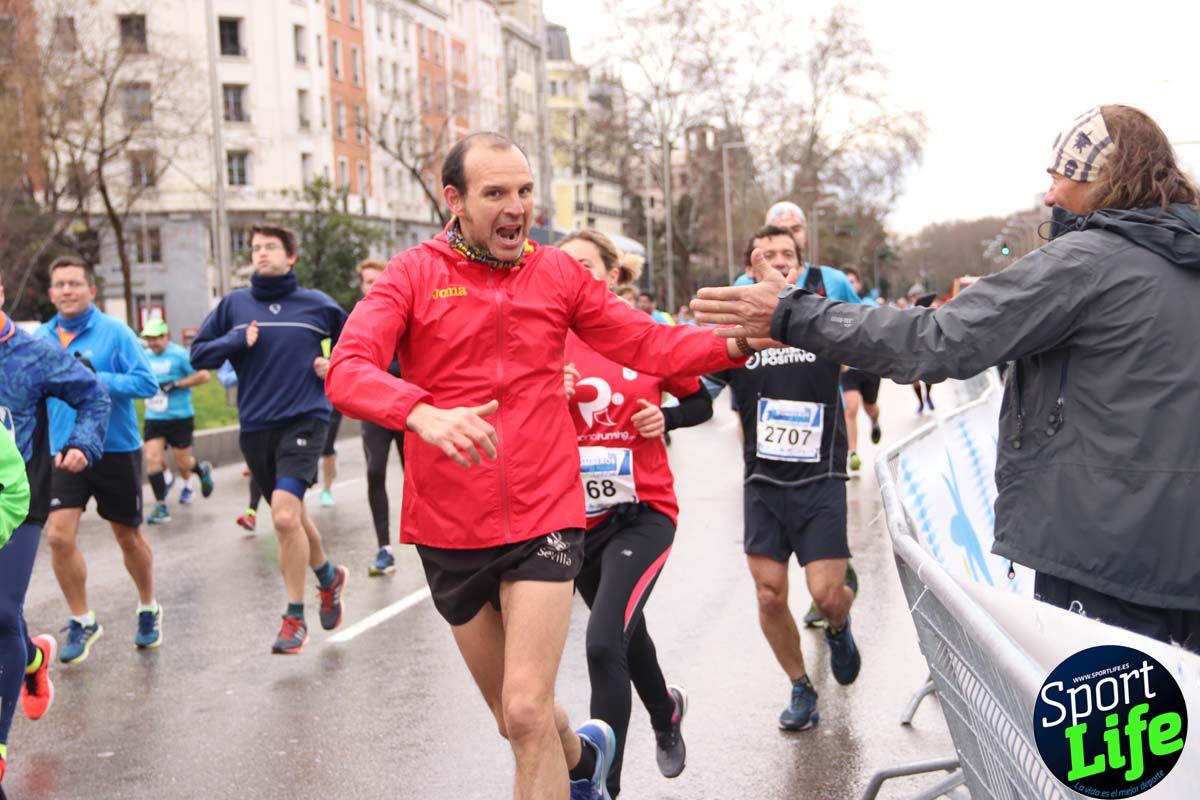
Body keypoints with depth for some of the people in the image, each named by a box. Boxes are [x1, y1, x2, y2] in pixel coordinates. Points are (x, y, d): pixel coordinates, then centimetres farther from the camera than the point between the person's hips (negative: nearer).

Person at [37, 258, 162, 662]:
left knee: (128, 537, 12)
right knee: (59, 536, -10)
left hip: (116, 450, -3)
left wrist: (97, 379, -25)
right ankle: (82, 622, 10)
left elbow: (148, 383, -16)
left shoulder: (115, 332, -10)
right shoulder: (41, 339, 3)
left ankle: (148, 610, 35)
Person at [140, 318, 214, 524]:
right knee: (152, 458, -9)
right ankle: (161, 507, -5)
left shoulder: (179, 354, -9)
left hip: (180, 417, -5)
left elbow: (203, 375, -14)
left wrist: (175, 385, -18)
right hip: (154, 419, 5)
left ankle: (202, 470, 39)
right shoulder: (146, 357, 9)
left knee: (183, 463, 3)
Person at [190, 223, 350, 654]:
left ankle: (295, 617, -6)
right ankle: (328, 576, 41)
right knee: (292, 515, 14)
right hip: (255, 427, 4)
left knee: (285, 514, -19)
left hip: (303, 420, -3)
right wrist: (237, 340, -10)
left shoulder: (316, 304, 2)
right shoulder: (234, 304, 5)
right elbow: (198, 353, 5)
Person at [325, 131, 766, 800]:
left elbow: (648, 344, 3)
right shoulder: (414, 275, -5)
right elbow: (348, 371, -18)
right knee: (515, 718, 18)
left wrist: (733, 343, -14)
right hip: (450, 527, 1)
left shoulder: (557, 273, 3)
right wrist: (423, 414, -37)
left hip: (544, 518, -1)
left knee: (527, 713, -12)